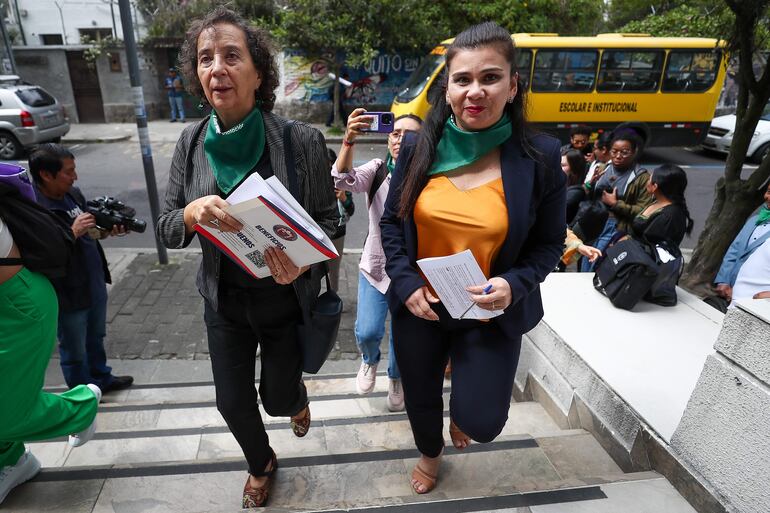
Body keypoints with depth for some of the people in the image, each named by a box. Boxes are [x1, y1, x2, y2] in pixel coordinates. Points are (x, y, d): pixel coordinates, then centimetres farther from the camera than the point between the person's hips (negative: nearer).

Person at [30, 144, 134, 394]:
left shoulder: (73, 193, 0)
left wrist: (107, 230, -7)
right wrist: (73, 232, -29)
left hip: (94, 283, 7)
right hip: (69, 294, -7)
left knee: (96, 338, 26)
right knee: (75, 350, 15)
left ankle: (101, 378, 47)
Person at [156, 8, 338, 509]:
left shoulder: (301, 140, -17)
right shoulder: (192, 142, -7)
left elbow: (329, 219, -8)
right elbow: (166, 229, -3)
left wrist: (303, 260, -28)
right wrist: (192, 213, -26)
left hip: (287, 299, -2)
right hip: (225, 301, 3)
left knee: (277, 397, 15)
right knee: (233, 402, 17)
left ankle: (298, 395, 57)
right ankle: (261, 465, 51)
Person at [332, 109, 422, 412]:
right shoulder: (377, 169, -5)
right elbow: (345, 180, -23)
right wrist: (349, 140, -40)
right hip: (375, 267, 1)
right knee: (368, 332, -7)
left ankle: (396, 378, 46)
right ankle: (369, 360, 32)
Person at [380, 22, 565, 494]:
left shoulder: (540, 157, -11)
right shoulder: (419, 149, -7)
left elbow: (550, 243, -4)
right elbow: (392, 222, 2)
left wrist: (515, 285, -22)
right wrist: (406, 282, -10)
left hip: (491, 314, -2)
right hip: (419, 306, 2)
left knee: (481, 422, -3)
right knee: (420, 399, 21)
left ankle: (462, 413, 39)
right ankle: (431, 455, 57)